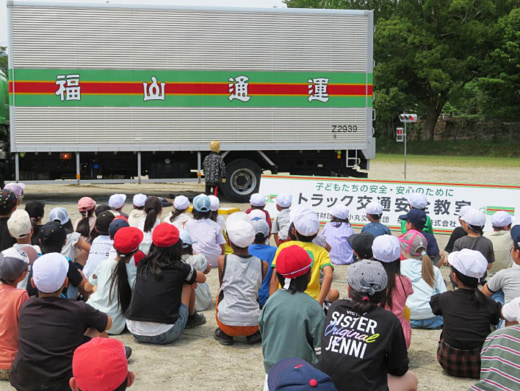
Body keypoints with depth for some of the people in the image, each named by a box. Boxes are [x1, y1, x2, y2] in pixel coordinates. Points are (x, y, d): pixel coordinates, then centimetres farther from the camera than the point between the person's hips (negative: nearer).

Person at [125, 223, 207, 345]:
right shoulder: (180, 269, -4)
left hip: (135, 332, 4)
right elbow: (202, 278, 17)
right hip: (165, 335, -4)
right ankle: (192, 318, 33)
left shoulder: (143, 264, 7)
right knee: (188, 282, 12)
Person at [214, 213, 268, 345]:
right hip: (253, 323, 1)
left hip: (227, 322, -1)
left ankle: (224, 334, 17)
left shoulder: (222, 260, -5)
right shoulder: (262, 264, -1)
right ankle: (254, 334, 16)